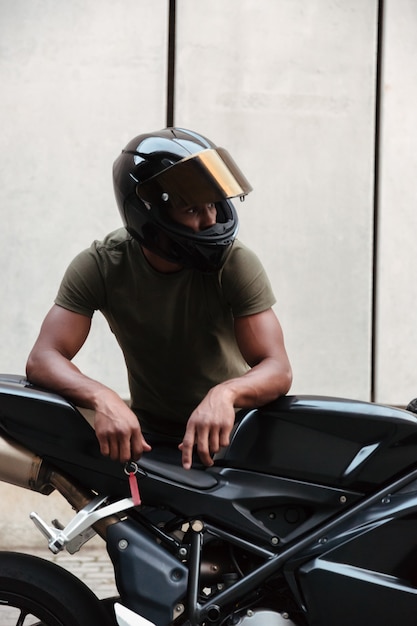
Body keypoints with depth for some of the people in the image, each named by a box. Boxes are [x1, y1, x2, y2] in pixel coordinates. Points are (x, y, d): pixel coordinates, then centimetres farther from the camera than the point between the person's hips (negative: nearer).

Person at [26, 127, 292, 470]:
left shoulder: (236, 262, -17)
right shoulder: (99, 266, -13)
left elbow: (278, 369, -22)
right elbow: (43, 358, -20)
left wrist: (224, 393, -45)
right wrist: (103, 398, -41)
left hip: (229, 428, -1)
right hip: (148, 431, 1)